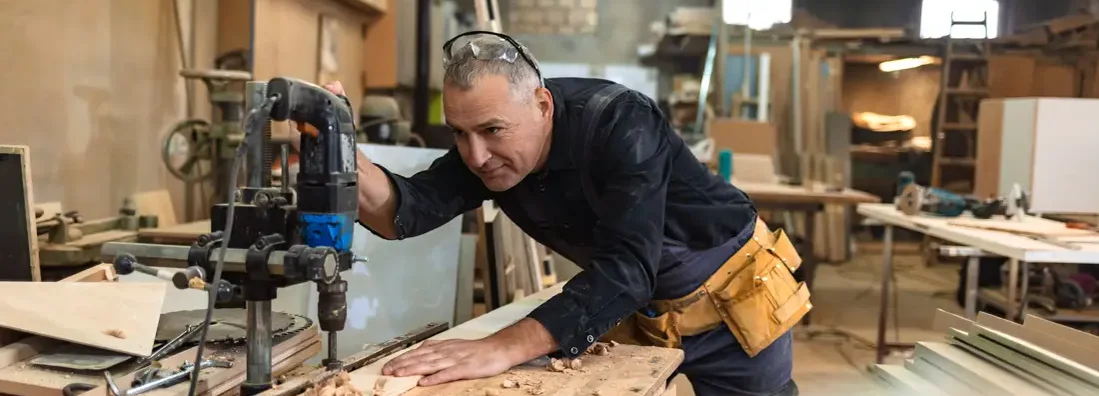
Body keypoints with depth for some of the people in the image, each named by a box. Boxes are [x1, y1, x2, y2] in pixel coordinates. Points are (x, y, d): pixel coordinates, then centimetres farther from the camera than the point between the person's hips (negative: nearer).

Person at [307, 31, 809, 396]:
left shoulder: (619, 124, -33)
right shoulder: (483, 145, -14)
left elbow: (626, 267, -41)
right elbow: (406, 210, -26)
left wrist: (504, 347, -51)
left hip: (729, 301, -5)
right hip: (636, 312, 5)